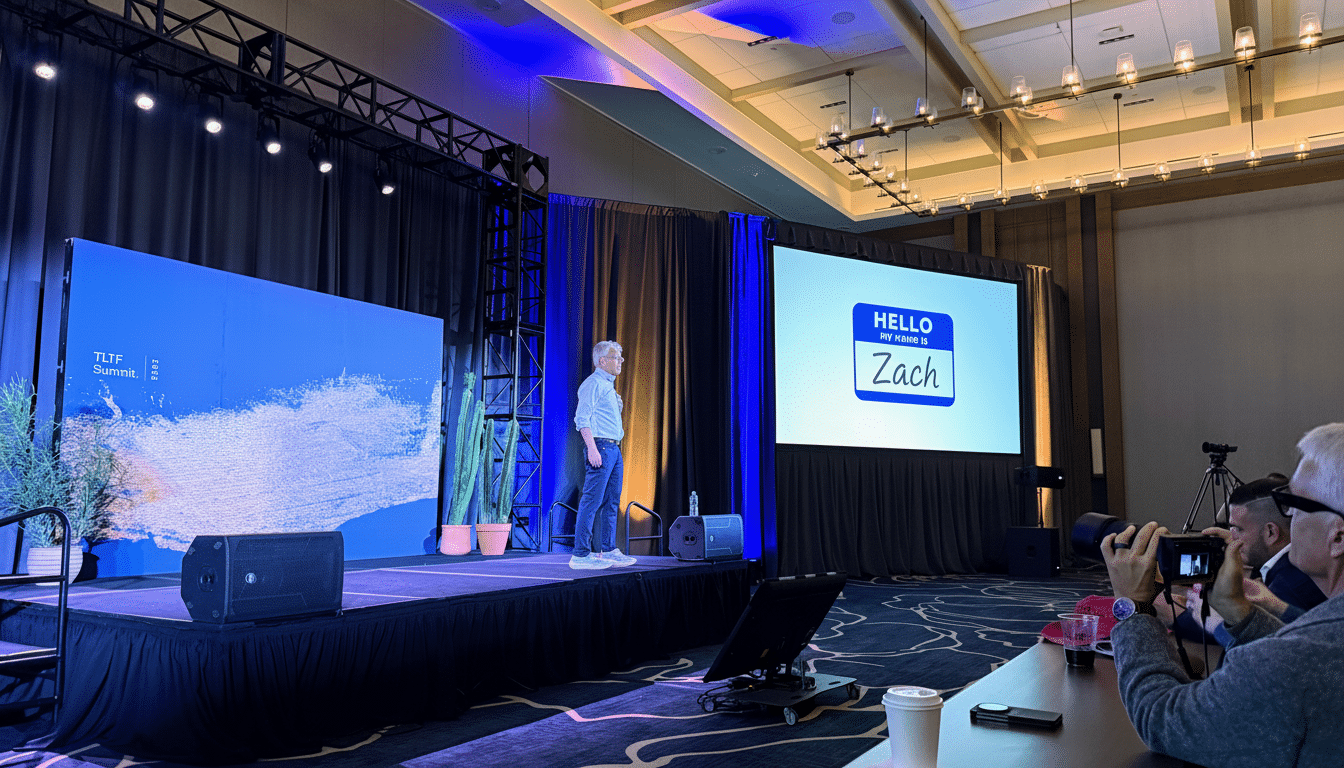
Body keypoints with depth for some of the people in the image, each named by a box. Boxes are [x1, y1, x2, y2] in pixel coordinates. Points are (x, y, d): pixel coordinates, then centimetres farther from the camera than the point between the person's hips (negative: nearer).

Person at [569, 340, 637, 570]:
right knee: (592, 501, -9)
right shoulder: (593, 383, -8)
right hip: (600, 447, -10)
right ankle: (581, 554, -7)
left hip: (614, 448, 10)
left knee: (611, 502, 11)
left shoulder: (608, 385, 21)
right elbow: (582, 419, -16)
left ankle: (608, 551, 17)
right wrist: (592, 448, -23)